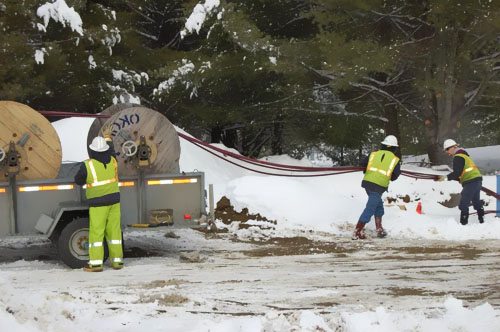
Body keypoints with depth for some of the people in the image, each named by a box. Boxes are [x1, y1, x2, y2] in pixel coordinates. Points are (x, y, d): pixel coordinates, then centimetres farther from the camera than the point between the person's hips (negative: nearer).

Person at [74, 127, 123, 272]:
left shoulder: (87, 165, -13)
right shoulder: (112, 161, 0)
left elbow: (78, 180, 1)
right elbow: (111, 151, 24)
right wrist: (108, 138, 41)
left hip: (98, 203, -4)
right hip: (114, 200, 5)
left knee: (96, 232, -1)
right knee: (114, 230, 9)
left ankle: (96, 262, -3)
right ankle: (117, 260, 10)